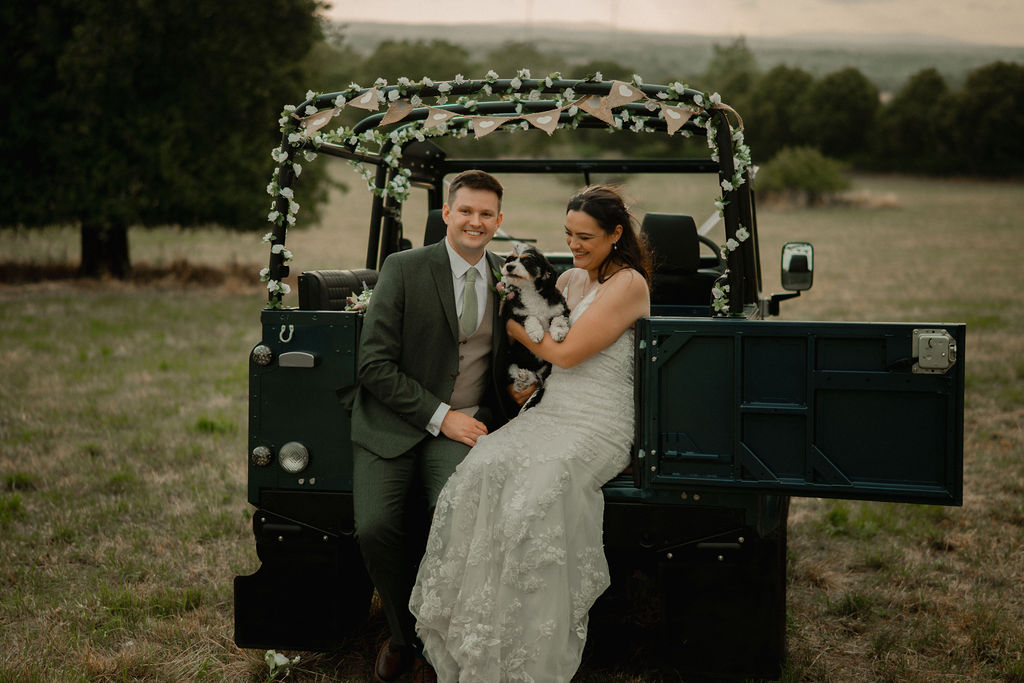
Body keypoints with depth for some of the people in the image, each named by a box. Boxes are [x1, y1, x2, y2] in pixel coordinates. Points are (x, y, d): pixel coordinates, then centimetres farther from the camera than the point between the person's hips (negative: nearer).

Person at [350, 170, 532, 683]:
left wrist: (522, 386, -2)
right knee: (374, 527, -21)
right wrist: (439, 417, -15)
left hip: (463, 424, 2)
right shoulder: (404, 269, -4)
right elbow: (374, 364, -9)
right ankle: (403, 634, 6)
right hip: (392, 423, -1)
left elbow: (503, 355, 22)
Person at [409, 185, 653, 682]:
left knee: (535, 488, -34)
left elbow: (566, 352, -10)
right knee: (481, 472, -25)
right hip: (549, 412, 6)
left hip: (598, 427, -6)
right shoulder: (570, 279, 19)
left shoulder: (628, 284, -5)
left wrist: (510, 320, 2)